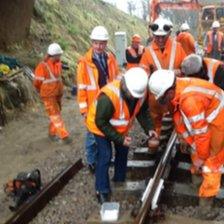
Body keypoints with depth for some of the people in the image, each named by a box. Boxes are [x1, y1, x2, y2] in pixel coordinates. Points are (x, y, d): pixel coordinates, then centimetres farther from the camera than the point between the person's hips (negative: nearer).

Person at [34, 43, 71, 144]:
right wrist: (43, 91, 6)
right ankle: (64, 136, -2)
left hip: (58, 94, 7)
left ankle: (52, 133, 29)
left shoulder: (58, 64, 0)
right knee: (55, 115, -5)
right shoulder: (42, 66, -20)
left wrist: (59, 91, 16)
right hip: (48, 96, -7)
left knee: (56, 114, 14)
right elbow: (37, 82, -10)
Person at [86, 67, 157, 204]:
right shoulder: (108, 97, -42)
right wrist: (120, 139, -30)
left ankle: (120, 181, 34)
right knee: (105, 156, -9)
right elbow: (101, 122, -32)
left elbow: (143, 111, -7)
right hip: (100, 126, -6)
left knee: (123, 152, 13)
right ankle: (102, 191, 6)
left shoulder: (140, 92, -24)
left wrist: (149, 129, -22)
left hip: (120, 127, 6)